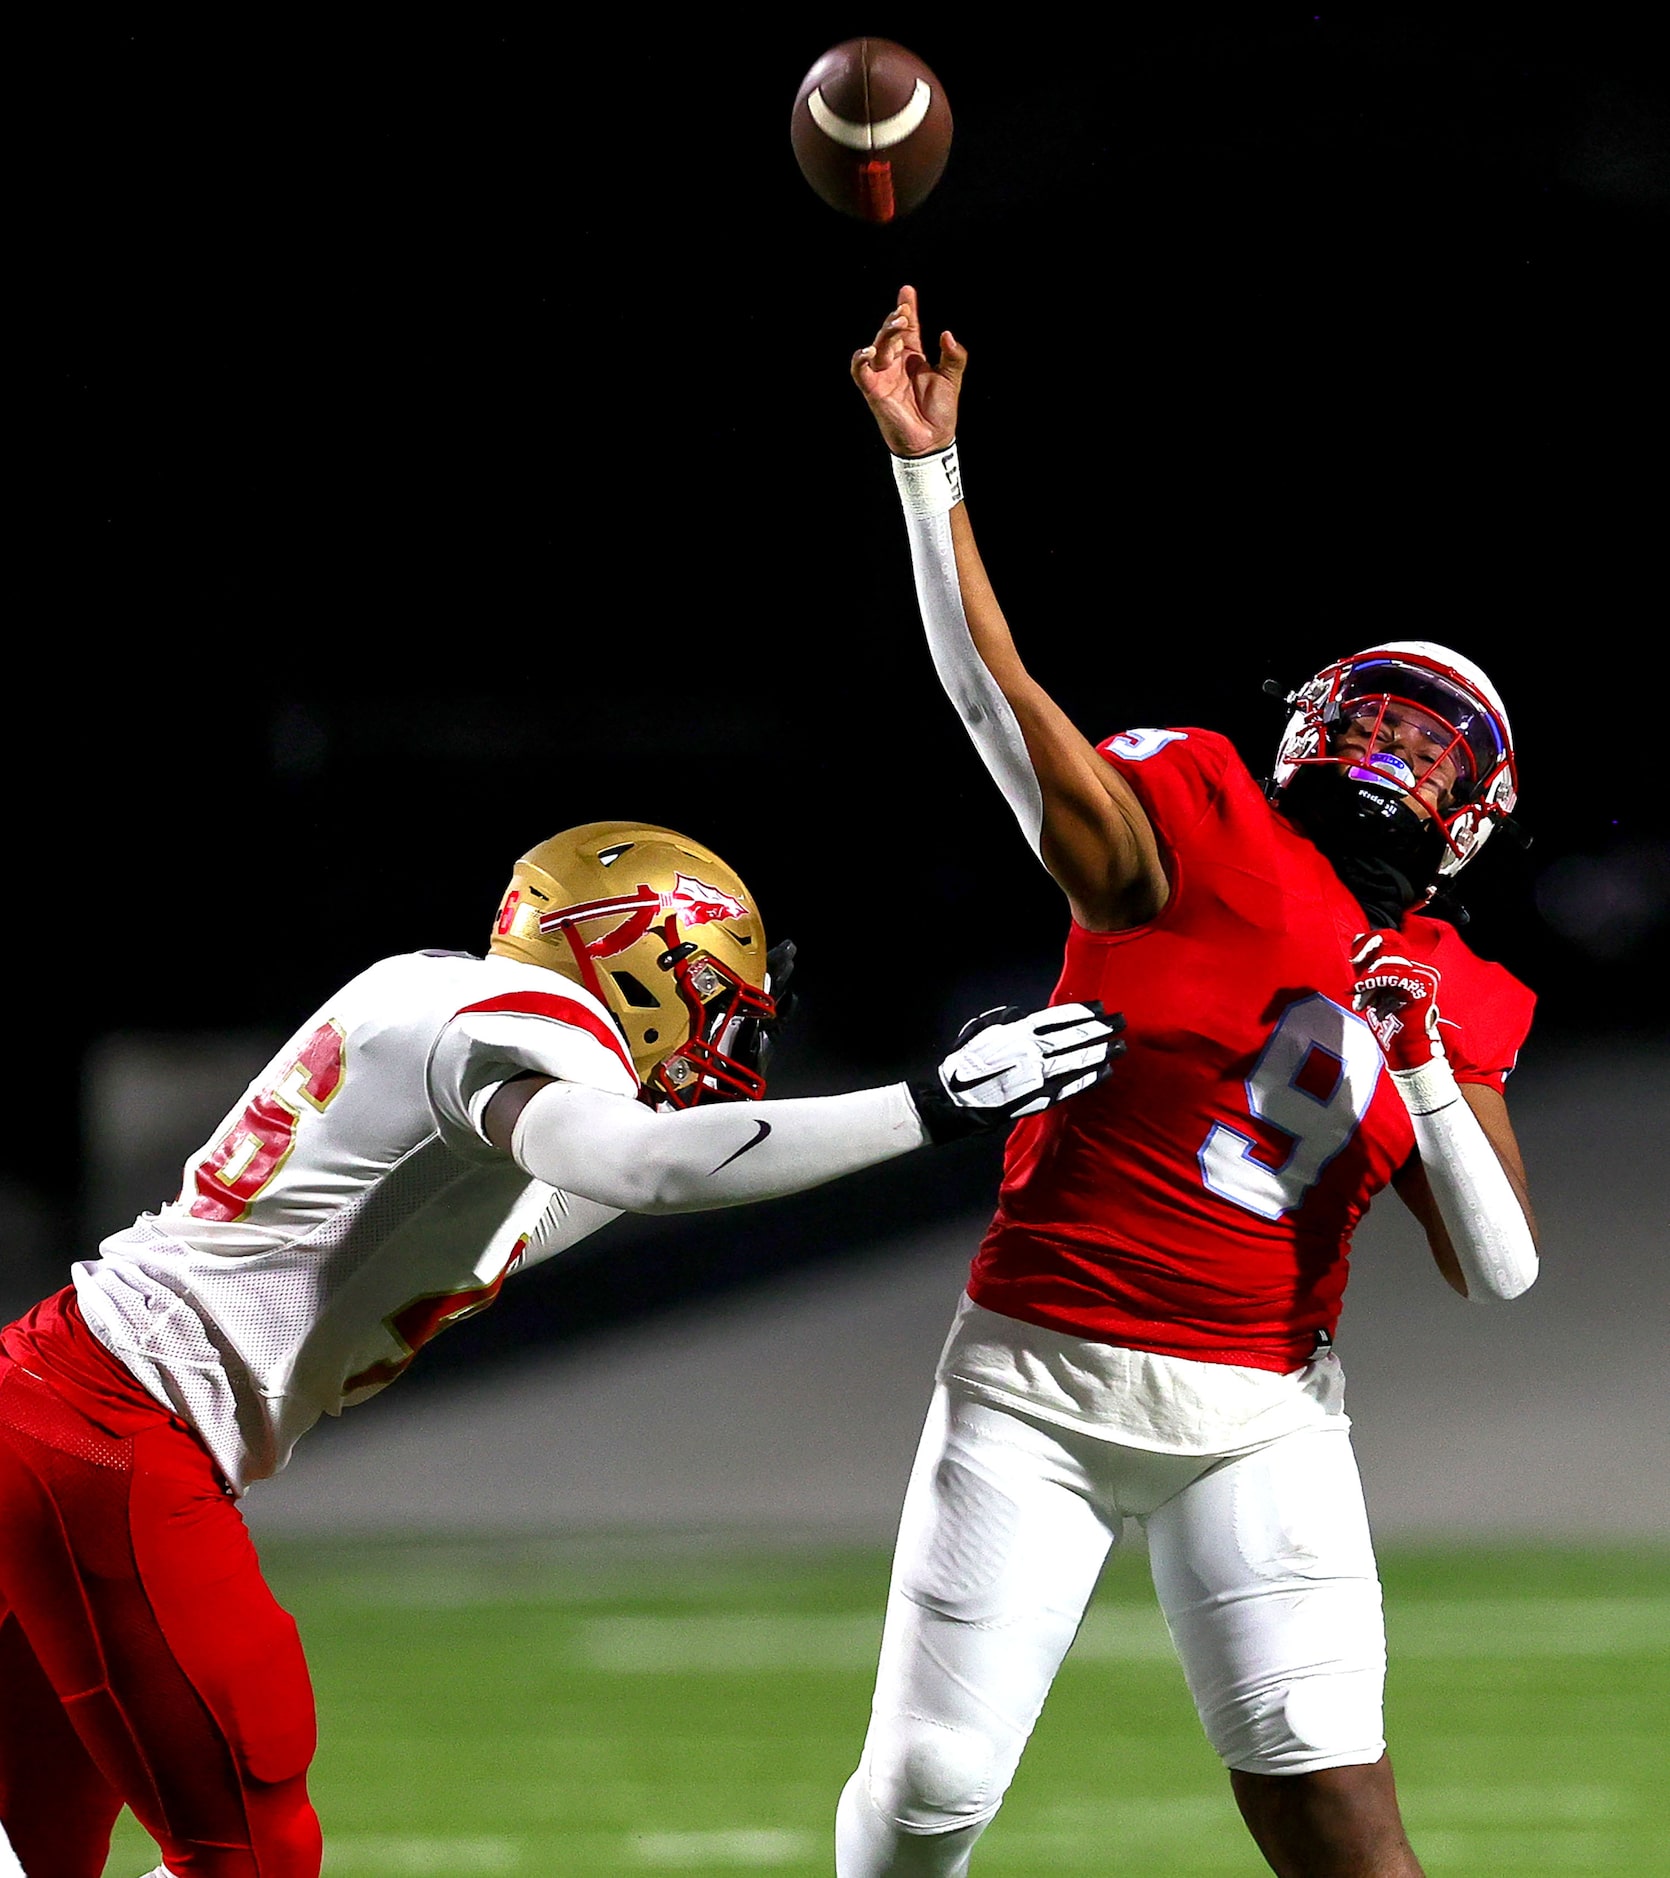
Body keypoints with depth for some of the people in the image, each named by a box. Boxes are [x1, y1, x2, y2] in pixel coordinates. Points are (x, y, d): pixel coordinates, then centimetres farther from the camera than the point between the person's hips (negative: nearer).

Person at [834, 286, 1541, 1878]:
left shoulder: (1454, 1006, 9)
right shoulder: (1200, 835, -2)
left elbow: (1498, 1271, 3)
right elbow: (996, 694, -12)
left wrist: (1425, 1070, -10)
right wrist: (928, 464, -20)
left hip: (1257, 1420, 2)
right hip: (1040, 1379, -2)